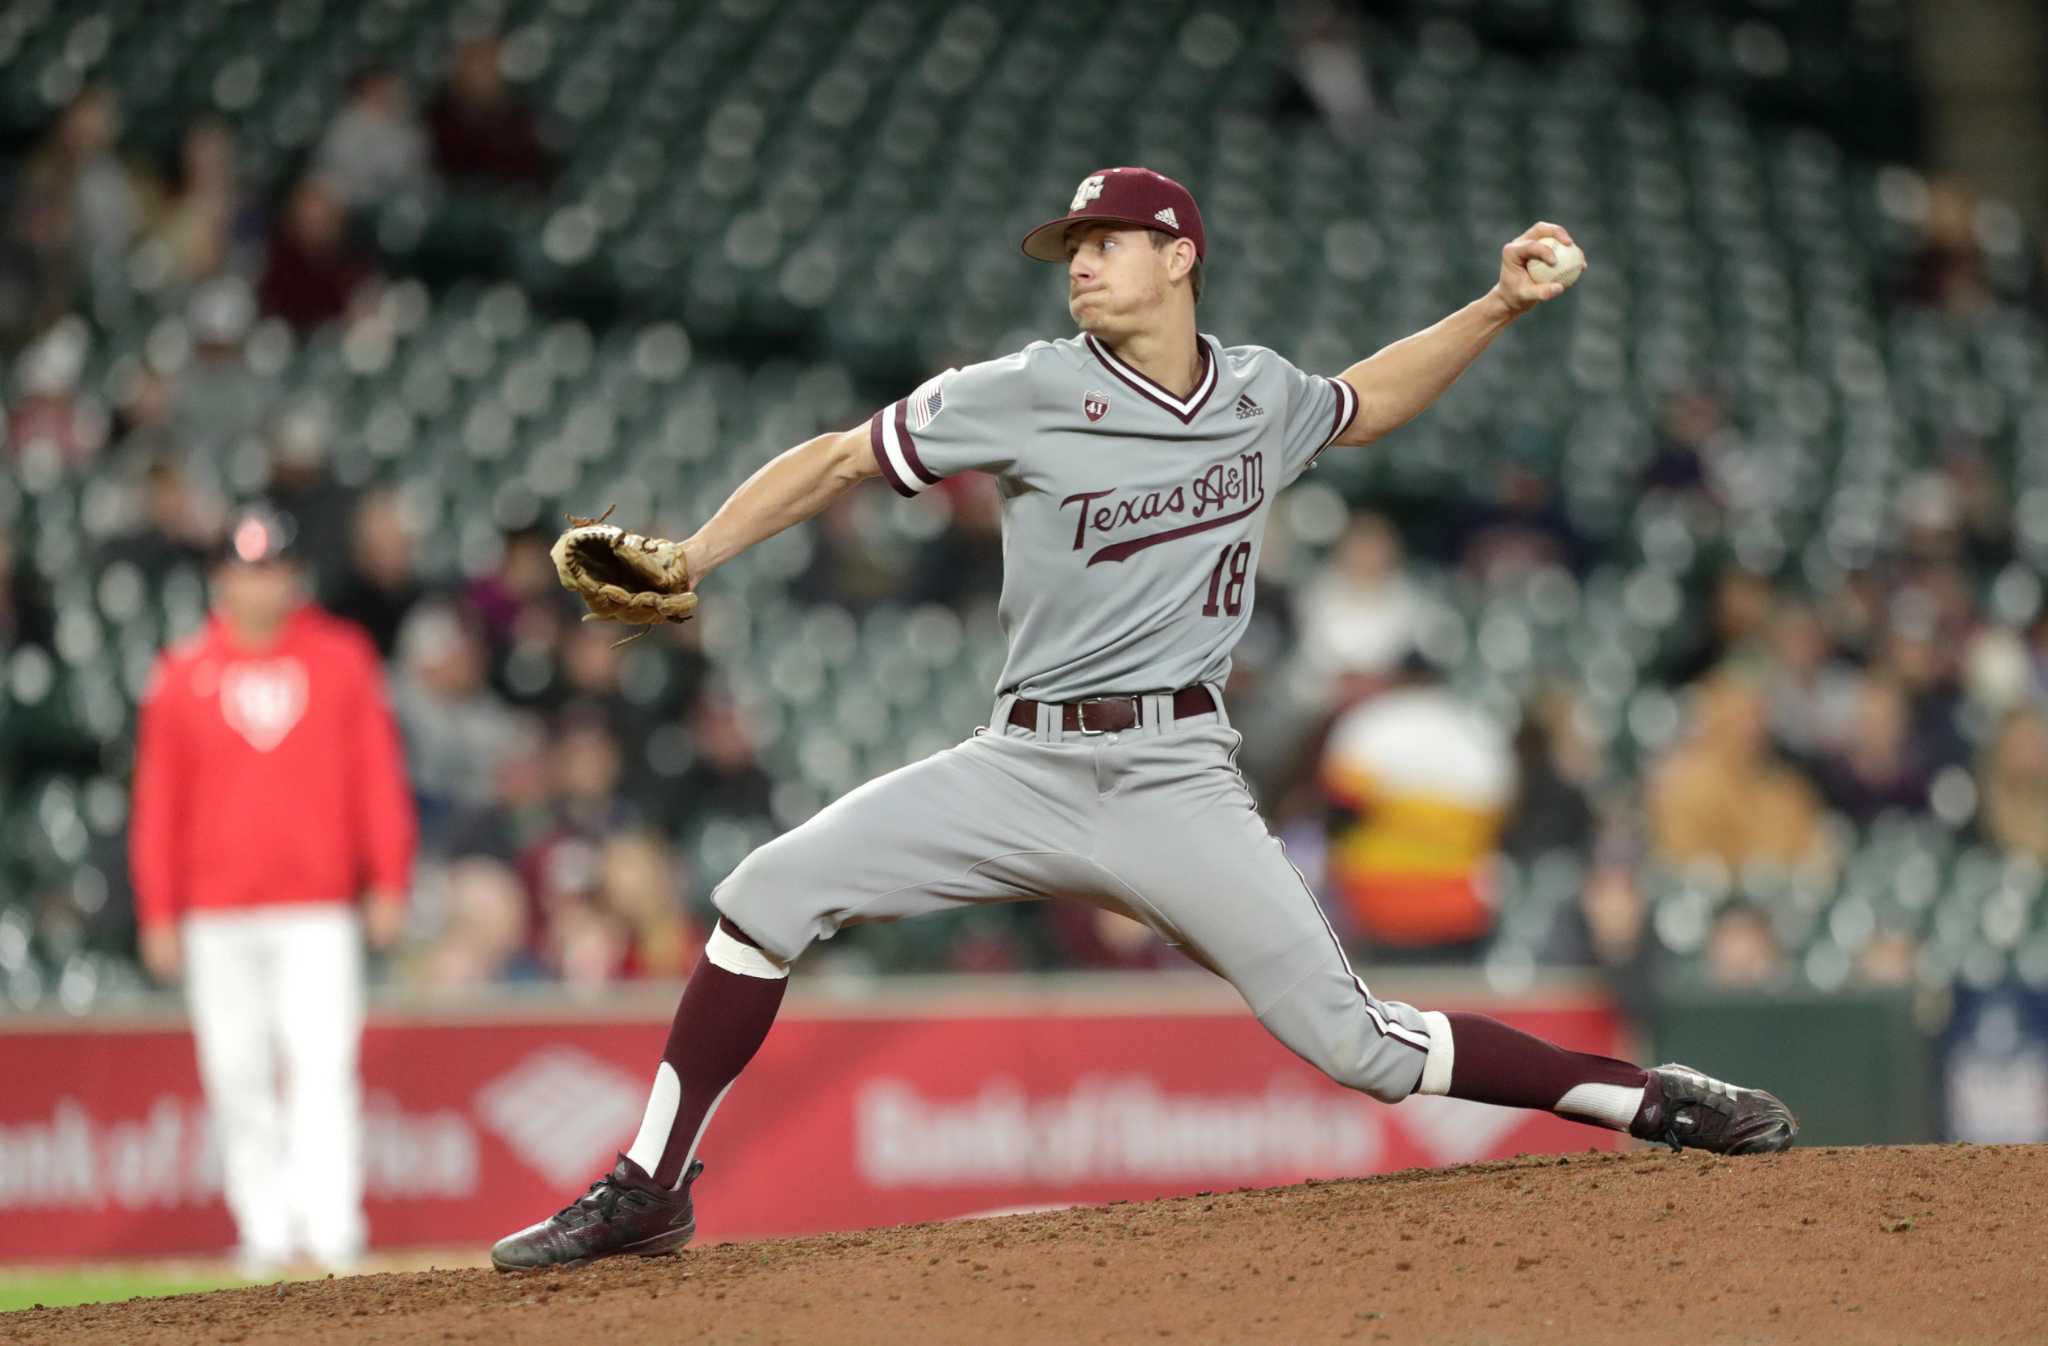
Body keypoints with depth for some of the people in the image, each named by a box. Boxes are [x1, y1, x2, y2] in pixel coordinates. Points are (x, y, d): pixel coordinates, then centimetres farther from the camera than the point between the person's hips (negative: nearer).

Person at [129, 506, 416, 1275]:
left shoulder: (341, 661, 5)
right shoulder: (183, 678, 7)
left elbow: (378, 776, 5)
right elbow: (158, 800, 8)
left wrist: (388, 884, -3)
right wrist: (158, 914, 3)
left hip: (318, 906, -2)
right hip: (216, 915, 2)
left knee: (323, 1066, -13)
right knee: (237, 1076, 3)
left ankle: (332, 1229, -18)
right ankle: (264, 1232, 10)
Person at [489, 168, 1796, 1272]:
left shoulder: (1259, 396, 7)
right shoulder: (1027, 395, -2)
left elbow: (1364, 403, 30)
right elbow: (838, 459, 0)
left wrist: (1500, 307, 20)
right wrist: (683, 562, -9)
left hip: (1177, 778, 0)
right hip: (1024, 765, 1)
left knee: (1353, 1040, -11)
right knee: (769, 895, -13)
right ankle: (652, 1191, -3)